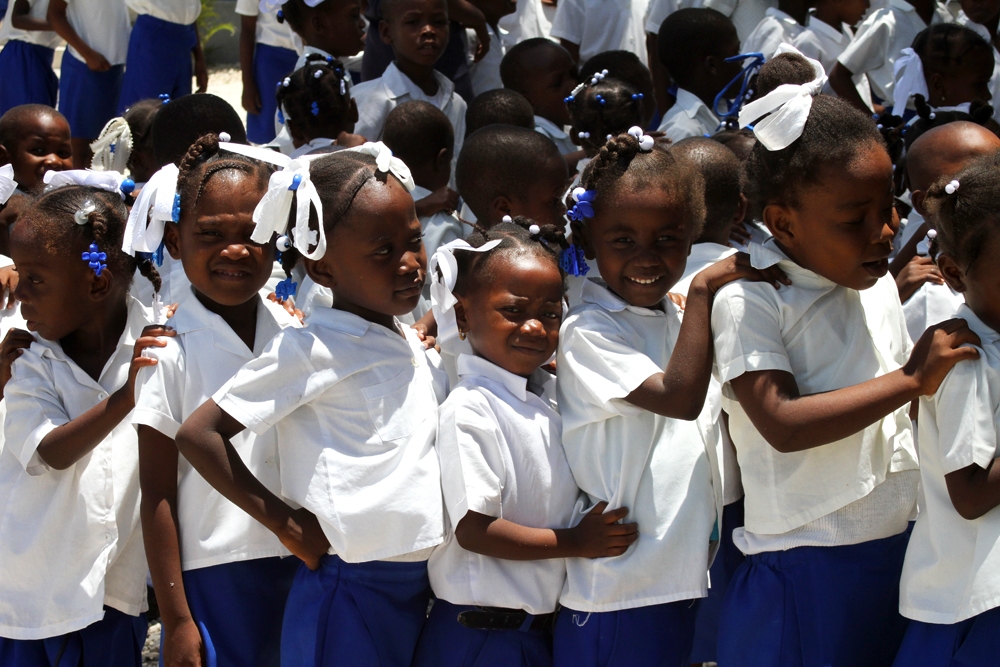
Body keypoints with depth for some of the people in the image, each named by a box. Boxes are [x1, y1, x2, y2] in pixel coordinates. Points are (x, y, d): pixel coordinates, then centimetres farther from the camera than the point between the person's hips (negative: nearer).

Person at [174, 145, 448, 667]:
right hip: (349, 597, -7)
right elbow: (198, 434, -14)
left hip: (416, 586, 7)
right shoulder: (310, 351, -12)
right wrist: (284, 523, -12)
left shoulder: (413, 344, 11)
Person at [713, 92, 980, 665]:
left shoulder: (879, 285, 8)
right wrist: (911, 378, -23)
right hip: (806, 568, -6)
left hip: (902, 546, 6)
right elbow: (782, 425, -25)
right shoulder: (747, 302, -13)